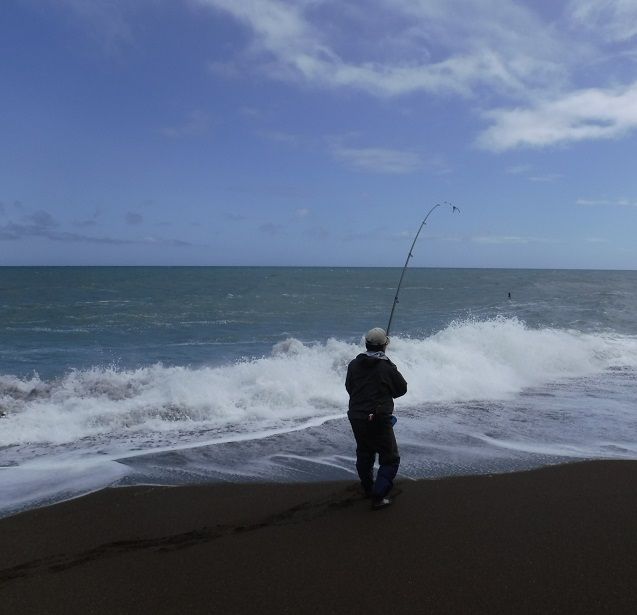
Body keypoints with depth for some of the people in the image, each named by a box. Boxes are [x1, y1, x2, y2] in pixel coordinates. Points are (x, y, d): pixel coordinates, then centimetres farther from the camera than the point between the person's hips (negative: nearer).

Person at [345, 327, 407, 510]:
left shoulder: (354, 364, -1)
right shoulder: (387, 367, -12)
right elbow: (402, 389, 1)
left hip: (356, 418, 6)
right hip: (379, 420, -5)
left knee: (364, 454, 25)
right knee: (390, 459, 5)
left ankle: (368, 488, 41)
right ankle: (378, 497, -3)